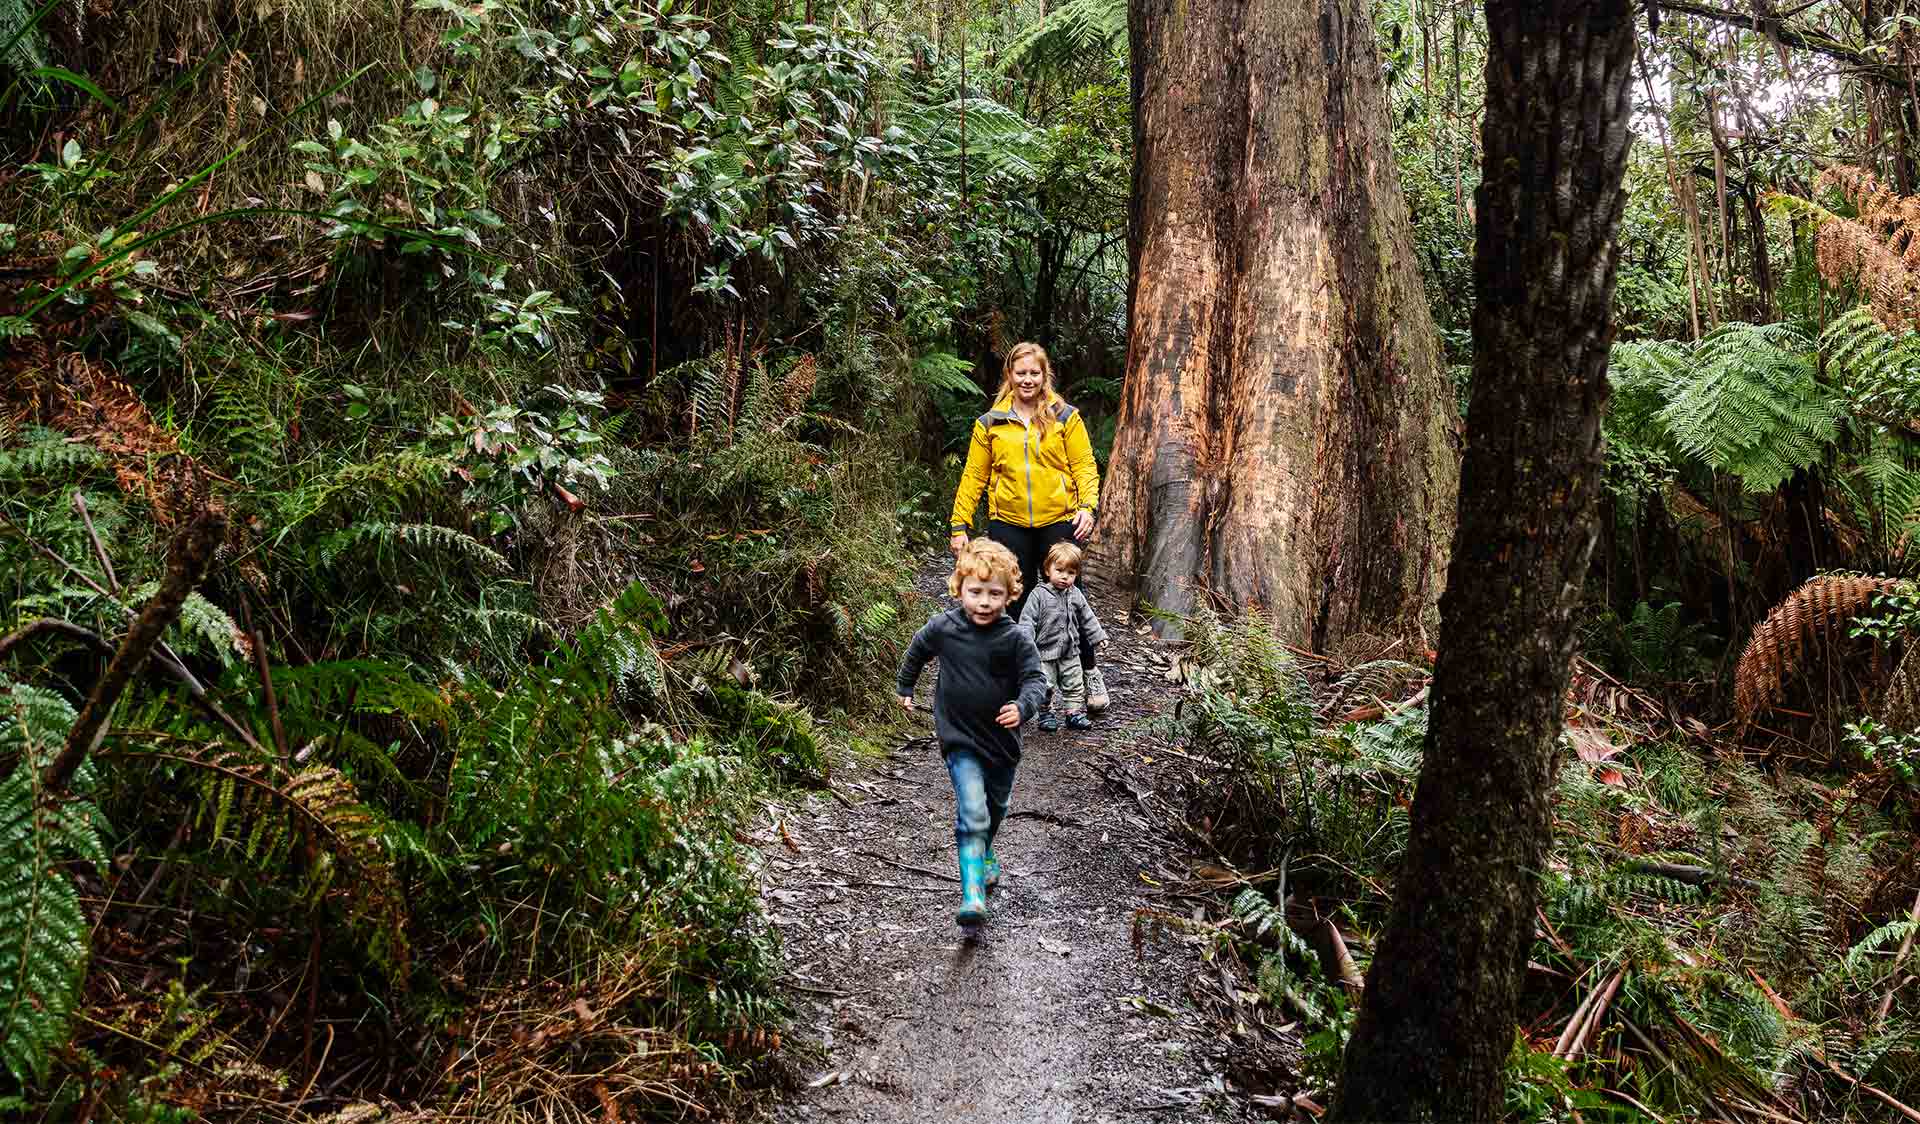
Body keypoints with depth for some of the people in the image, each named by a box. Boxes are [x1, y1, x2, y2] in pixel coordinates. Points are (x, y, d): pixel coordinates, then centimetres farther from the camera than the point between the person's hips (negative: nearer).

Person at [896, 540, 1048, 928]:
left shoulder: (1015, 639, -15)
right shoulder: (942, 627, -10)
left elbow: (1035, 679, -14)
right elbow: (917, 651, 11)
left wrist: (1022, 706, -35)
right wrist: (905, 687, 23)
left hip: (1002, 737, 2)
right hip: (960, 739, -2)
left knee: (996, 807, 24)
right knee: (972, 813, -17)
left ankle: (983, 853, 54)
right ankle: (972, 892, -19)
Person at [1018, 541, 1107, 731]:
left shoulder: (1076, 595, 4)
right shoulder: (1039, 595, -12)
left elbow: (1087, 618, 14)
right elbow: (1028, 620, -15)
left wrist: (1098, 636, 12)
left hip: (1070, 652, 5)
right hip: (1045, 652, -4)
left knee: (1074, 685, 11)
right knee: (1045, 686, -1)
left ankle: (1075, 713, 22)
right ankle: (1046, 714, 16)